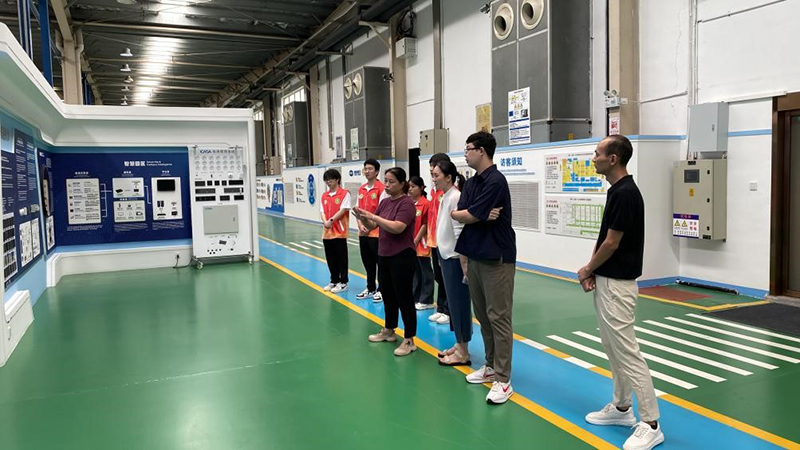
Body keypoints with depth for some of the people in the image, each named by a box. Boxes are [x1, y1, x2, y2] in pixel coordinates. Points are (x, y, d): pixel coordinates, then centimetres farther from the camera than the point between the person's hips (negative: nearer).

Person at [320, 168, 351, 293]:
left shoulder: (344, 193, -6)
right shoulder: (324, 195, 12)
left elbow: (343, 210, -13)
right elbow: (322, 211, 7)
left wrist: (331, 220, -19)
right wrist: (325, 222, -12)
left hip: (340, 232, -6)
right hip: (327, 232, 6)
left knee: (341, 258, 1)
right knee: (330, 259, 12)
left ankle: (343, 283, 10)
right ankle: (334, 281, 24)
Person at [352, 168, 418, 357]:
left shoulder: (406, 203, -15)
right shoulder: (384, 202, 10)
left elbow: (398, 227, -27)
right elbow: (371, 226, 11)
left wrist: (373, 216, -25)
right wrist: (362, 217, -10)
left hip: (402, 257, -8)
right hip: (384, 256, 8)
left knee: (404, 298, -2)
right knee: (387, 295, 19)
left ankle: (409, 340, 7)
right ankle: (388, 331, 35)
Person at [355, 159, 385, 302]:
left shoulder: (381, 188, -9)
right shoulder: (361, 189, 12)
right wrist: (360, 226, -1)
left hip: (376, 232, -7)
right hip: (363, 232, 7)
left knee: (379, 262, 1)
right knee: (367, 262, 14)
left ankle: (382, 290, 10)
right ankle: (370, 289, 26)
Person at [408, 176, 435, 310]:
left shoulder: (426, 204, -12)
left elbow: (425, 225, -13)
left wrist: (416, 241, -12)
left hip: (421, 244, -7)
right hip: (411, 244, 7)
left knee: (425, 272, 3)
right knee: (415, 271, 15)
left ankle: (426, 301, 10)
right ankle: (415, 298, 25)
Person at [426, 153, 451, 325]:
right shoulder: (434, 190, 12)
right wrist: (429, 237, 16)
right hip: (434, 241, 8)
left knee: (446, 278, 1)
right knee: (438, 277, 15)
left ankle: (449, 311, 13)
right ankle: (441, 308, 26)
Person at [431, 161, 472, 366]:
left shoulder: (456, 198, -17)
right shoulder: (445, 197, 11)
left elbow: (460, 233, -21)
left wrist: (464, 263, -21)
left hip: (455, 259, -9)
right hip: (446, 257, 9)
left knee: (459, 304, 0)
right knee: (453, 303, 16)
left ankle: (463, 353, 10)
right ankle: (459, 345, 27)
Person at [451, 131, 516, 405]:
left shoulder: (496, 181, -16)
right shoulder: (471, 183, 12)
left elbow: (468, 216, -17)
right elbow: (459, 215, 3)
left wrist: (466, 213, 5)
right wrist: (480, 215, -14)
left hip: (497, 258, -9)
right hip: (475, 256, 9)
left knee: (498, 318, -5)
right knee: (483, 316, 15)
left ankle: (503, 379, 1)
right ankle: (491, 366, 27)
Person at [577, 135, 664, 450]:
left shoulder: (625, 193, -21)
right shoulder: (617, 190, 11)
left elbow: (612, 244, -19)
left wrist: (587, 270, -4)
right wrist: (592, 270, 5)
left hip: (617, 284, -10)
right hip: (607, 281, 10)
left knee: (626, 352, -5)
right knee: (613, 349, 17)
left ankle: (650, 424, 4)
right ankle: (621, 407, 29)